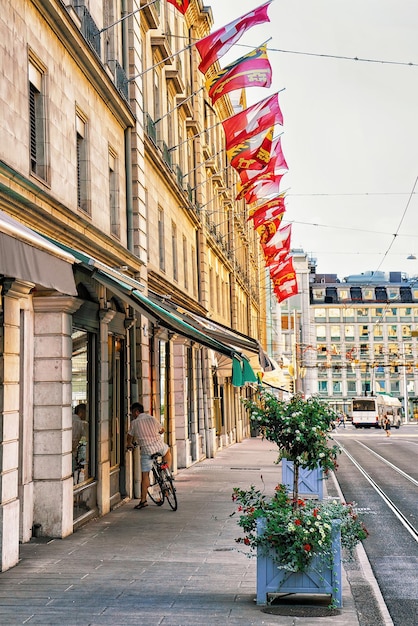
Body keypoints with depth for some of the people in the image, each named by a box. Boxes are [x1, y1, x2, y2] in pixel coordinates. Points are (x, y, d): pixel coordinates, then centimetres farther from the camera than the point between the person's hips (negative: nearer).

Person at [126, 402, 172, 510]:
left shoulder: (134, 422, 0)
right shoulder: (152, 419, 7)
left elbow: (130, 437, 14)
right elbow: (162, 430, 23)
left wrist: (129, 445, 36)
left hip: (146, 450, -2)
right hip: (159, 446, 2)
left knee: (145, 475, 3)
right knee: (167, 451, 35)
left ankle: (143, 500, 3)